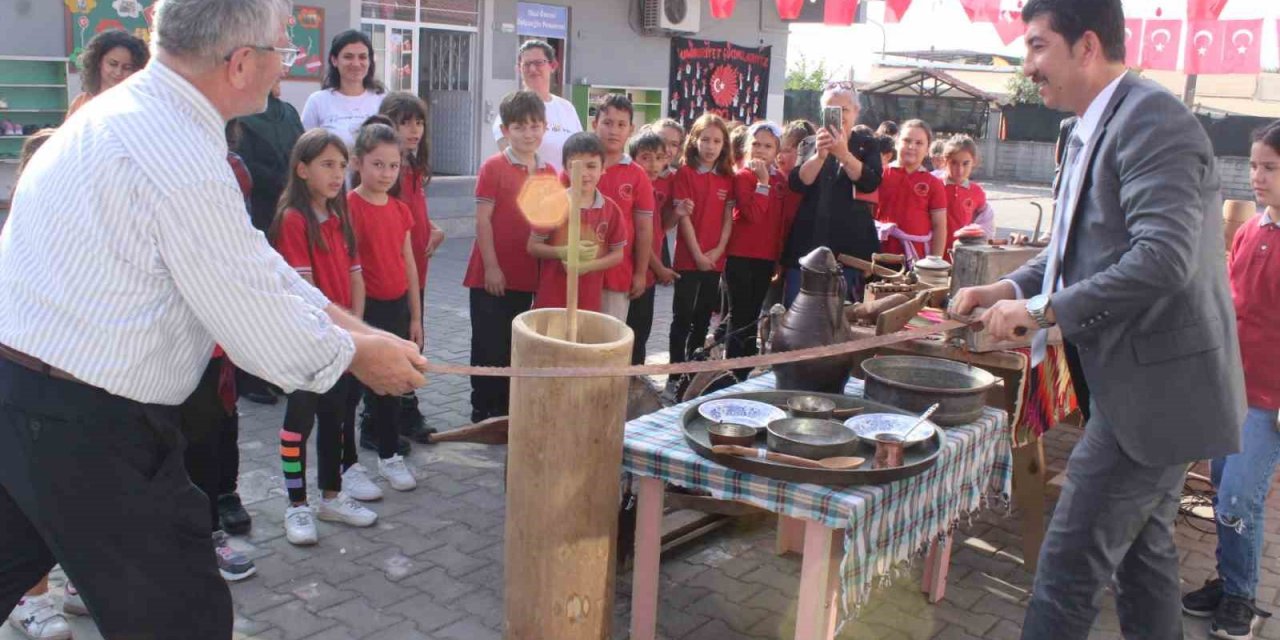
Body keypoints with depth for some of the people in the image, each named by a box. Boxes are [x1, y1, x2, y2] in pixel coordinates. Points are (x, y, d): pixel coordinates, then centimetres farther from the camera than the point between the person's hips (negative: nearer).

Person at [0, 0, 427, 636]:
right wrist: (357, 352, -1)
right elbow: (258, 322, -18)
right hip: (82, 423, -10)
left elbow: (253, 260, 10)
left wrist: (354, 324, 9)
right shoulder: (182, 161, -24)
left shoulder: (130, 108, 8)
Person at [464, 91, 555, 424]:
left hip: (526, 274, 5)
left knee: (514, 345, 14)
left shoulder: (549, 173, 7)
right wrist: (491, 266, -14)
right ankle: (483, 412, 14)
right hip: (492, 274, -5)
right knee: (489, 345, 3)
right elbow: (483, 220, -10)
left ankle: (506, 409, 26)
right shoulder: (494, 167, -8)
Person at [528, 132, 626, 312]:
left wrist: (588, 266, -13)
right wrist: (565, 252, -18)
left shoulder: (611, 210, 1)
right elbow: (533, 247, -1)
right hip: (551, 298, -1)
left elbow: (617, 254, 5)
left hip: (590, 300, 1)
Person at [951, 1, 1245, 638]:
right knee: (1142, 549, 21)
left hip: (1153, 385, -10)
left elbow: (1163, 258, -28)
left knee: (1070, 561, -5)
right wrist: (1006, 290, 5)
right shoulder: (1091, 132, 12)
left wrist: (1043, 310, -23)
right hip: (1138, 379, 10)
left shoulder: (1151, 118, -18)